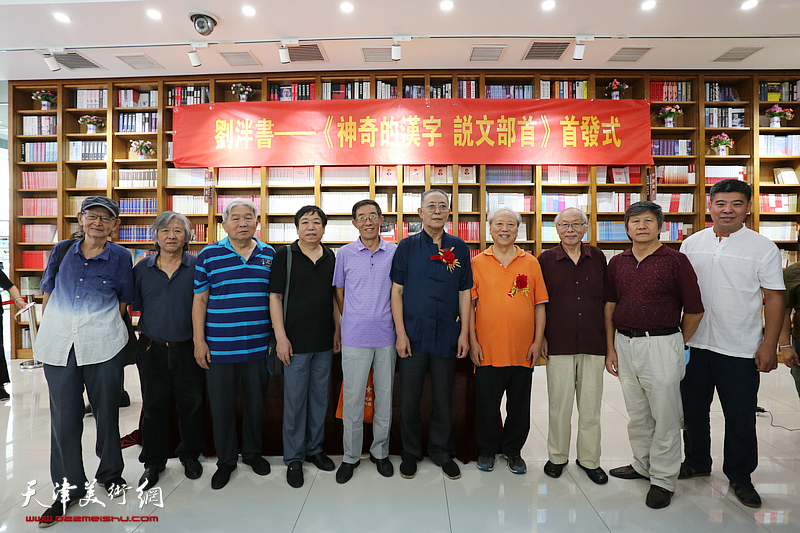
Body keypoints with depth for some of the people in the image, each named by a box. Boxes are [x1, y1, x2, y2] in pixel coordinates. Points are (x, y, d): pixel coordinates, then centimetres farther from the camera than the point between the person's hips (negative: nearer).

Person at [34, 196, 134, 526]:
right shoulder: (62, 250, 7)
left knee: (107, 412, 9)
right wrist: (54, 327, 13)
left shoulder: (120, 257, 0)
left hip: (104, 346, -2)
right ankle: (69, 487, 23)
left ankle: (110, 473, 30)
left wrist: (99, 324, 8)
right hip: (58, 345, 2)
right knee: (64, 417, 7)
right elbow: (48, 292, 16)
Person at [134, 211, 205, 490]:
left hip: (188, 349, -1)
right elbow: (133, 305, 10)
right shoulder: (142, 268, 5)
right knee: (154, 406, 12)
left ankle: (190, 455, 30)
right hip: (152, 349, 2)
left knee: (191, 403, 9)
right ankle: (153, 462, 29)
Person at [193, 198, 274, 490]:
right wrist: (199, 340, -3)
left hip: (259, 344, 2)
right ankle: (226, 460, 29)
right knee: (221, 405, 9)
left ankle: (253, 453, 35)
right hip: (219, 345, -1)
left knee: (256, 402, 14)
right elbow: (199, 300, 1)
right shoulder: (208, 255, 0)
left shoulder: (270, 254, 5)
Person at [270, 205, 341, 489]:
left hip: (325, 341, 4)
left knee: (320, 397, 14)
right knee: (295, 400, 4)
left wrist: (338, 331, 9)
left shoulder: (331, 257, 8)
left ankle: (315, 448, 31)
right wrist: (281, 337, -12)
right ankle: (294, 458, 19)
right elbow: (275, 297, -6)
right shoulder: (284, 256, -4)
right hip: (296, 341, -4)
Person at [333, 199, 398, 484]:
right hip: (355, 337, -1)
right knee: (352, 398, 4)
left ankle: (380, 452, 28)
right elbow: (339, 292, 11)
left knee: (385, 395, 11)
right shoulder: (345, 253, 2)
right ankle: (350, 456, 21)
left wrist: (397, 324, 8)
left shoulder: (395, 252, 3)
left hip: (387, 336, 1)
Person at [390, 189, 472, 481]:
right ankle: (411, 452, 29)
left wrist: (464, 333, 1)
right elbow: (396, 291, 0)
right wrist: (401, 333, -7)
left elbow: (464, 292, 7)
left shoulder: (459, 248, 6)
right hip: (413, 335, -1)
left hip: (447, 336, 1)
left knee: (444, 399, 12)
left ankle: (442, 452, 31)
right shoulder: (407, 246, 1)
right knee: (409, 399, 8)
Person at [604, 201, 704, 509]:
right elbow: (609, 306, 10)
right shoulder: (617, 263, 8)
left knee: (665, 414, 4)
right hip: (624, 343, 5)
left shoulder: (676, 261, -5)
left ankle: (663, 479, 19)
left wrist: (677, 344, 6)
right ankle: (642, 465, 33)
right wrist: (610, 348, 6)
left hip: (661, 344, -4)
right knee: (636, 412, 16)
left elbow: (694, 310, -2)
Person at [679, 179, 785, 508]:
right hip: (694, 344, 3)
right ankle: (697, 462, 36)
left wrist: (769, 347, -9)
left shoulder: (763, 247, -3)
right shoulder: (691, 244, 4)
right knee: (693, 410, 16)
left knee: (740, 418, 8)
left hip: (740, 350, -3)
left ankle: (739, 476, 29)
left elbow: (774, 299, -3)